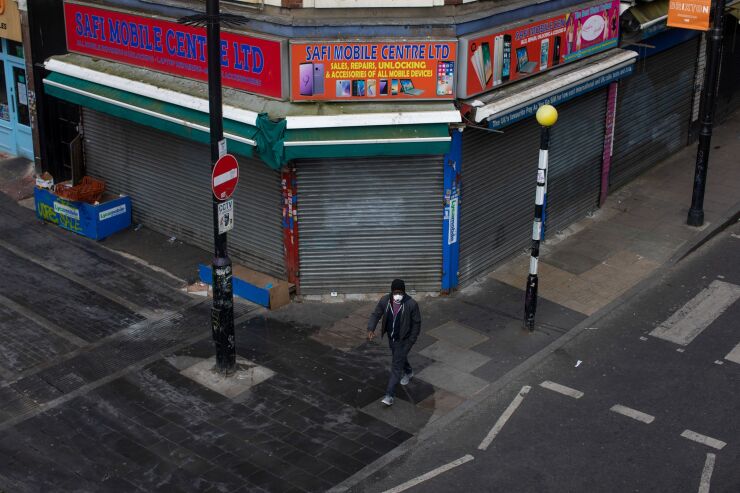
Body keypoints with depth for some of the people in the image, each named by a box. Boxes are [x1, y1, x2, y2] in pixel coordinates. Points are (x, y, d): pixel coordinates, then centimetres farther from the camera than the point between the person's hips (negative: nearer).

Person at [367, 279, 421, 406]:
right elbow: (376, 314, -3)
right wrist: (371, 329, -19)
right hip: (391, 338, 5)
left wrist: (411, 341, -13)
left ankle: (389, 395, -3)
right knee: (400, 357, 29)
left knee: (396, 366, -6)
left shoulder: (411, 304, -24)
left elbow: (416, 323, -13)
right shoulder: (384, 301, -13)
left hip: (404, 340, -5)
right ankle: (408, 372, 59)